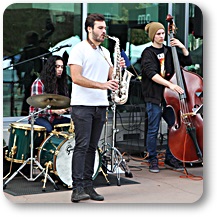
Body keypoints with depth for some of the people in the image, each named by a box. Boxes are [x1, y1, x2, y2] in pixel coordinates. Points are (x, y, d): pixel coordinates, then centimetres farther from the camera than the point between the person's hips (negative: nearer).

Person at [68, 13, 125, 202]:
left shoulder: (105, 52, 17)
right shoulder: (79, 50, -5)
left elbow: (110, 77, 19)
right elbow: (76, 78, -16)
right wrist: (102, 85, -25)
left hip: (101, 105, 7)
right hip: (82, 105, -6)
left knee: (92, 147, 8)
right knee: (82, 146, -10)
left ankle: (88, 185, 11)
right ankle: (77, 188, -10)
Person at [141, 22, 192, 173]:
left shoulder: (169, 51, 12)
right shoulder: (148, 53, -3)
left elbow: (188, 62, 15)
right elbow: (152, 74, -18)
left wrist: (182, 47, 0)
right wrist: (170, 84, -29)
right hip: (154, 97, -5)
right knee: (153, 130, 1)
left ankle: (170, 159, 18)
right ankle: (153, 160, 14)